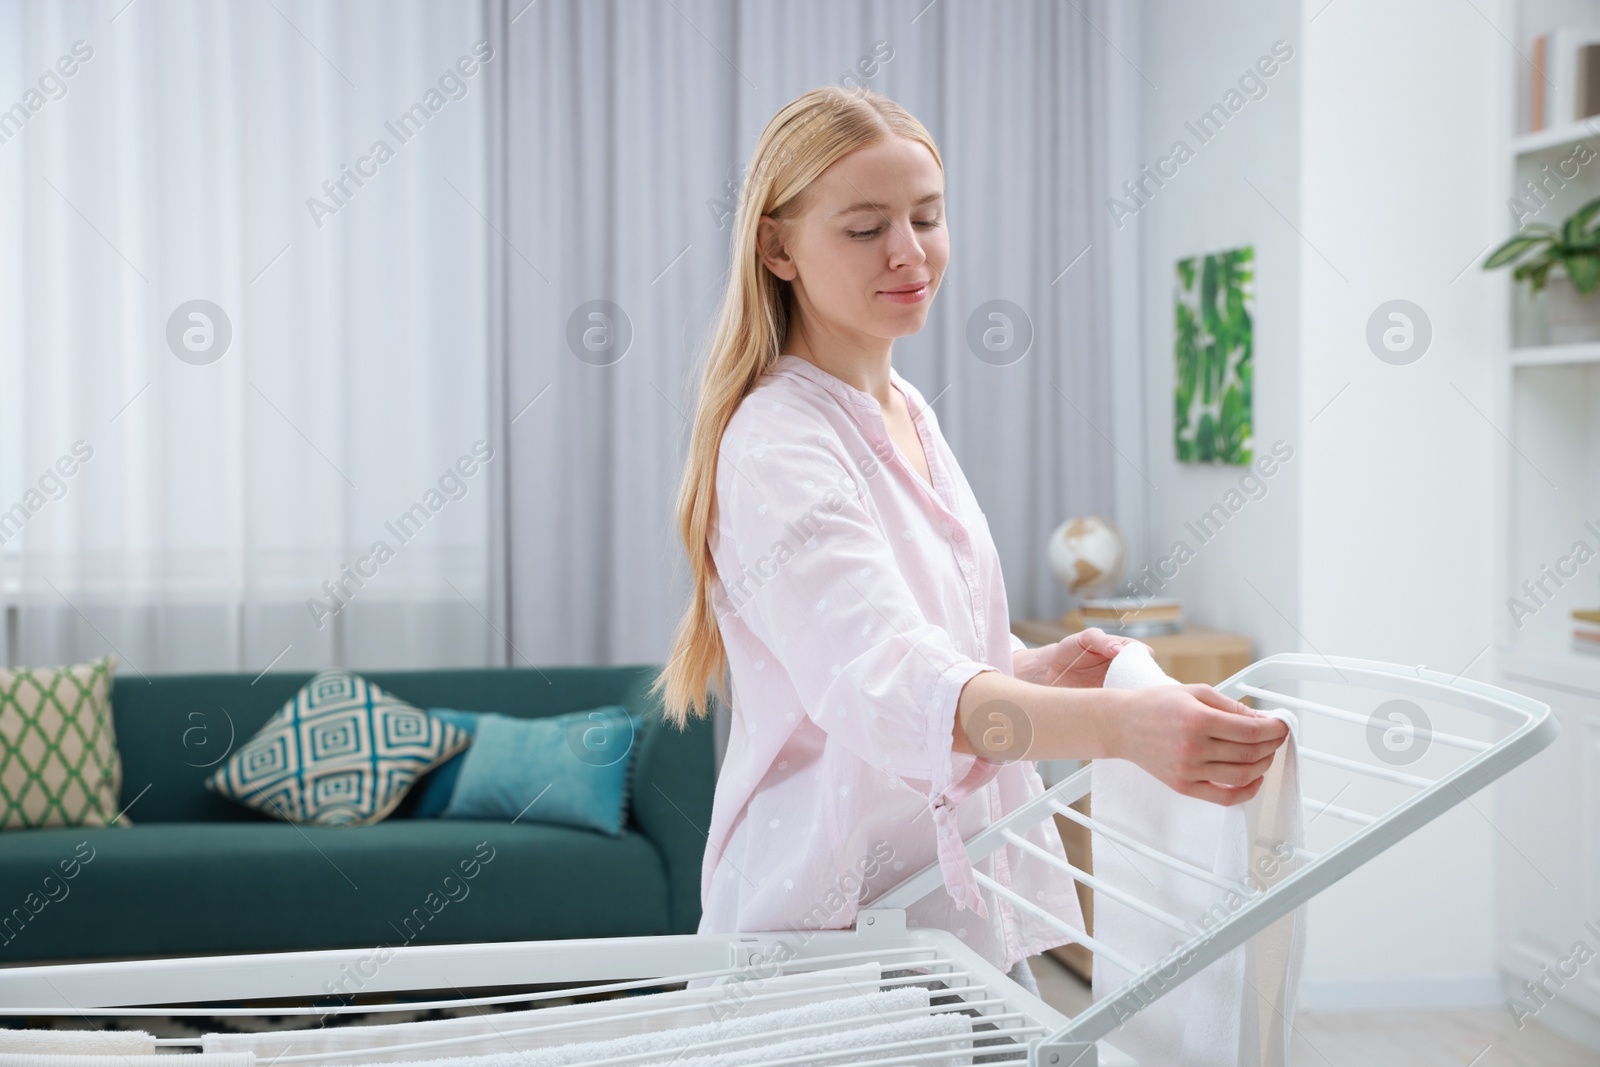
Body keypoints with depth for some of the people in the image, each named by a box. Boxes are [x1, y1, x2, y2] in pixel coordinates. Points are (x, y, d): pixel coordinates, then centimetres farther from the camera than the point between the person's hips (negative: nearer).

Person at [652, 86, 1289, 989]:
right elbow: (883, 682, -34)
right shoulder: (778, 448, -18)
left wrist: (1039, 667, 1)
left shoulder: (907, 413, 10)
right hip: (838, 915, -8)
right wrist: (1123, 725, -47)